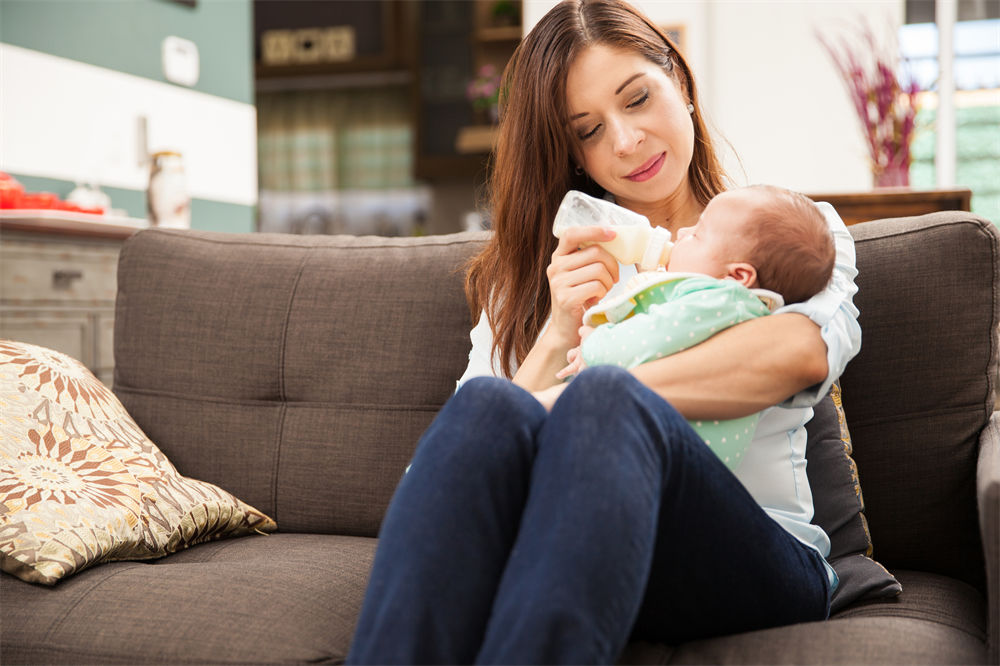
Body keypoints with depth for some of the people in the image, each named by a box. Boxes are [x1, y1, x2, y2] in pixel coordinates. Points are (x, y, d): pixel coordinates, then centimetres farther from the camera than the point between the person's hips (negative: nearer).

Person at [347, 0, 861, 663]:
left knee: (604, 403, -34)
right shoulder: (531, 269, 26)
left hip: (757, 553, -1)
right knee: (491, 408, -32)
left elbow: (803, 351, -8)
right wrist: (557, 337, -8)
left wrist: (576, 403, -16)